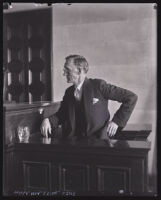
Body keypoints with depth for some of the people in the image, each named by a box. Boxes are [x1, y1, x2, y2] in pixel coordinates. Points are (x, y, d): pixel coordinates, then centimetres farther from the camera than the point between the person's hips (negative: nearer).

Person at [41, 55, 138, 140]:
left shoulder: (98, 85, -9)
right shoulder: (69, 92, 9)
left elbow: (131, 97, -9)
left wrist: (117, 121, -12)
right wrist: (48, 120, -9)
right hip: (74, 141, 4)